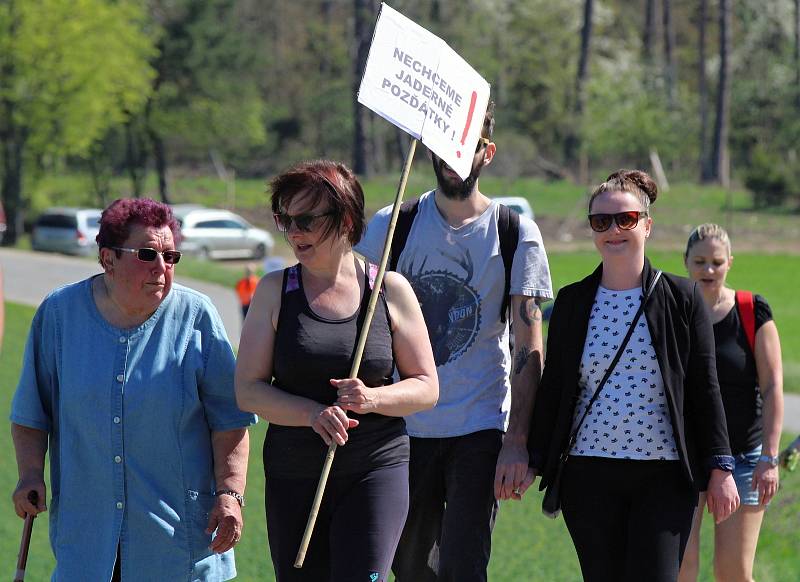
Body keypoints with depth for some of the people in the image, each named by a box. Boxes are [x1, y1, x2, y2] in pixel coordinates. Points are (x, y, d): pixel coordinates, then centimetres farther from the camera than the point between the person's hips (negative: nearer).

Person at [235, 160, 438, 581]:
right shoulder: (275, 290, 4)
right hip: (293, 478, 2)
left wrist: (373, 399, -17)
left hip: (377, 471, -2)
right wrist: (314, 413, -19)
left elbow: (426, 388, 4)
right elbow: (248, 390, -2)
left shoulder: (390, 290, 1)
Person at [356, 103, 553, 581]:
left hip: (480, 432, -3)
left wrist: (517, 442, -9)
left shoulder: (516, 234, -1)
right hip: (404, 429, 3)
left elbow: (530, 351, -2)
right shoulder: (392, 226, 4)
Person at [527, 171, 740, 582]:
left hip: (664, 475, -2)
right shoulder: (572, 302, 8)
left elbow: (704, 388, 3)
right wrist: (533, 462, 8)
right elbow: (553, 387, 12)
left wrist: (720, 469, 0)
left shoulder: (681, 298, 3)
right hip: (589, 475, 2)